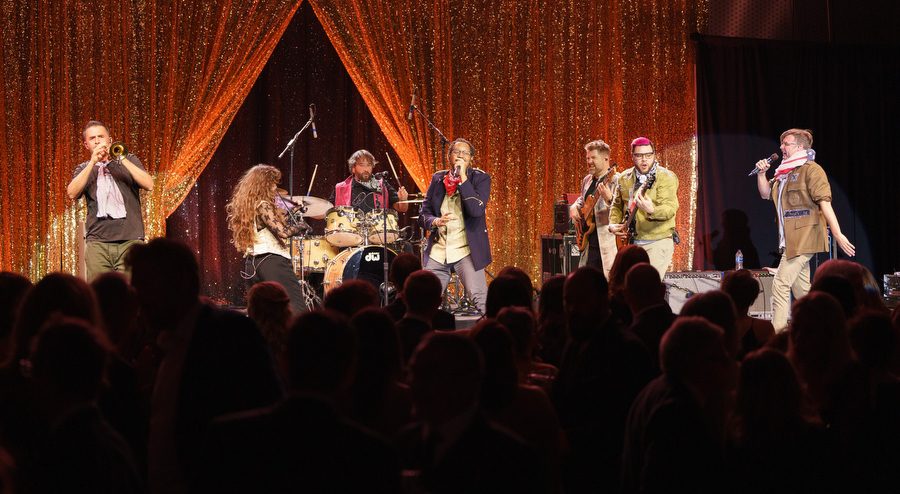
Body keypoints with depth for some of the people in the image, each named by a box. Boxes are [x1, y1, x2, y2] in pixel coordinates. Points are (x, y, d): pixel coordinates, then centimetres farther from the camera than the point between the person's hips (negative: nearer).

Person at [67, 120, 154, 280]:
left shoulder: (128, 160, 16)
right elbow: (72, 194, -2)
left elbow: (149, 185, -1)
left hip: (130, 239, -1)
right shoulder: (83, 169, 18)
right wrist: (93, 162, -5)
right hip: (97, 242, 1)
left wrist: (121, 159, -6)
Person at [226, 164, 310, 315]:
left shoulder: (246, 206, 16)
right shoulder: (263, 205, -11)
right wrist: (301, 225, -1)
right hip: (271, 261, -9)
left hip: (251, 264, 9)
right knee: (297, 311, -13)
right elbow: (283, 232, -19)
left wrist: (293, 211, 26)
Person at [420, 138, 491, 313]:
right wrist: (436, 221, -13)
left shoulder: (480, 178, -1)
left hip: (466, 251, -4)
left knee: (480, 298, -16)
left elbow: (477, 210, -17)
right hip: (438, 251, 4)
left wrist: (463, 178, -19)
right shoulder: (437, 179, 10)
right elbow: (424, 213, 10)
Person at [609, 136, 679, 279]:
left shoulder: (666, 177, -9)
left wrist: (652, 210, -40)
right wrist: (613, 224, 4)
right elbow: (617, 205, 22)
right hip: (631, 242, 6)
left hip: (658, 242, -6)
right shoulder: (624, 178, 9)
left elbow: (671, 208, -21)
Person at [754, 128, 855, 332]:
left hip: (804, 237, -9)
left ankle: (776, 333, -13)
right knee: (801, 288, 11)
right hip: (791, 240, 9)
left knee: (781, 284, -13)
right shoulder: (784, 173, 17)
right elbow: (765, 193, 22)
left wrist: (838, 234, -19)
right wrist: (761, 173, 4)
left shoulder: (811, 169, -9)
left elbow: (825, 203, -15)